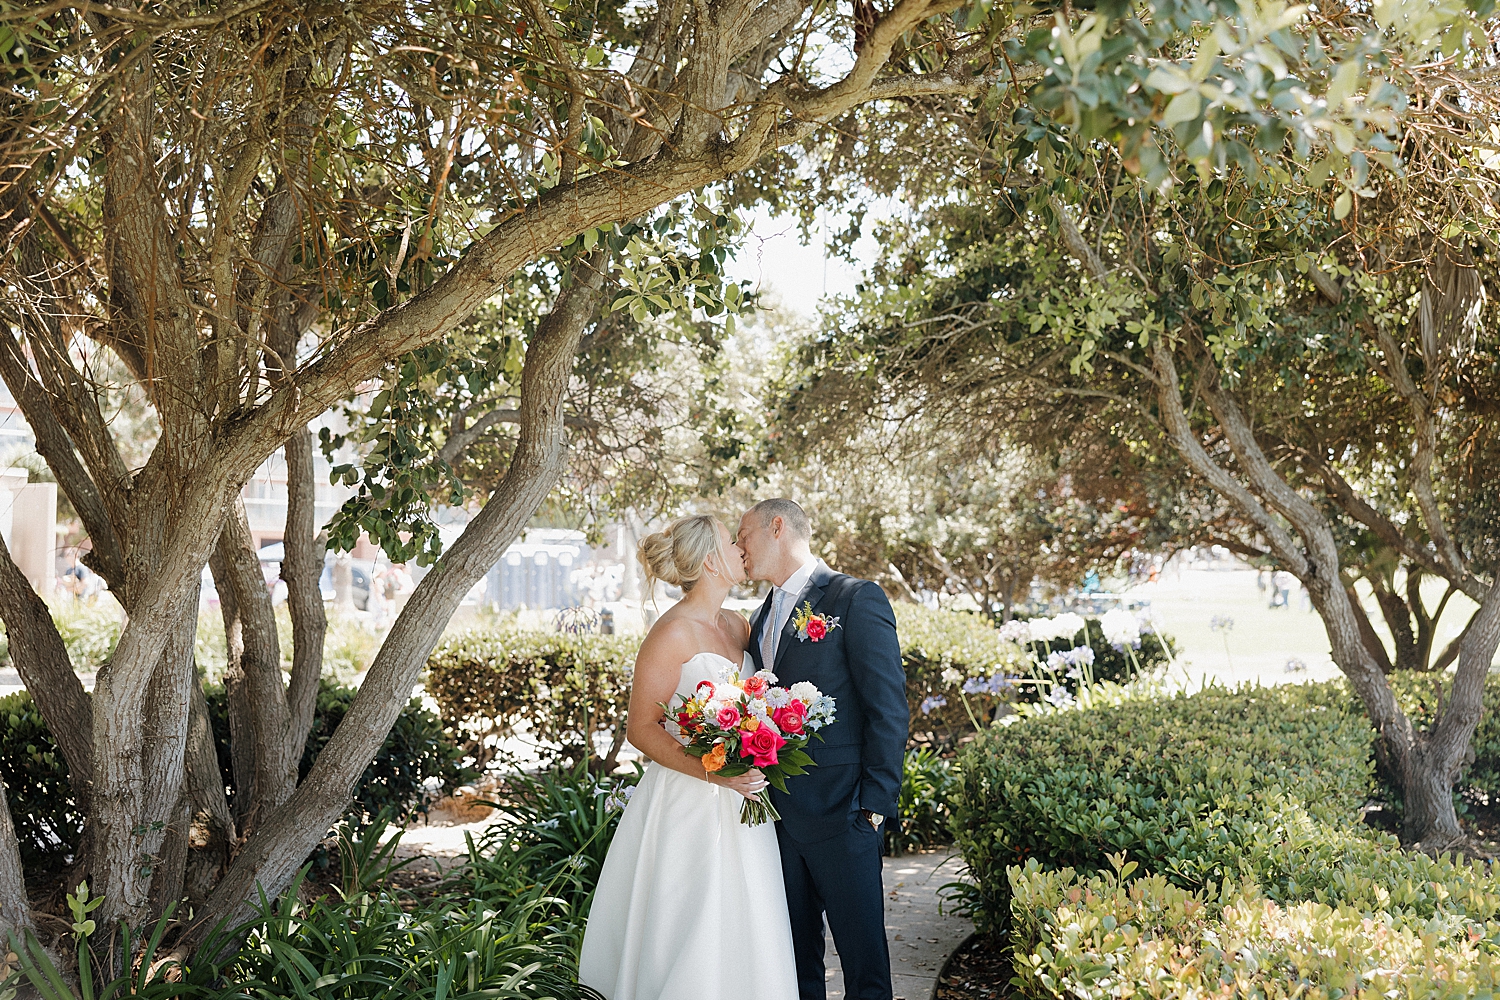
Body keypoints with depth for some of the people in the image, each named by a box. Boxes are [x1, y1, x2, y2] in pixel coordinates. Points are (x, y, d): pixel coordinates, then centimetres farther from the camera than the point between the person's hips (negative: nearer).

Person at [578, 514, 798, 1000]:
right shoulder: (673, 633, -13)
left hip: (740, 805, 7)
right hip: (688, 808, -7)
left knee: (743, 934, 11)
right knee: (692, 938, -1)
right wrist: (714, 773, -23)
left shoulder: (737, 625, 10)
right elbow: (641, 728, -13)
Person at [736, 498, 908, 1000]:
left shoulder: (857, 599, -7)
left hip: (839, 809, -7)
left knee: (863, 952, 3)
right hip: (776, 810, 7)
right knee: (795, 951, 15)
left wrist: (874, 804, -15)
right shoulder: (763, 617, 16)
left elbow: (888, 709, -11)